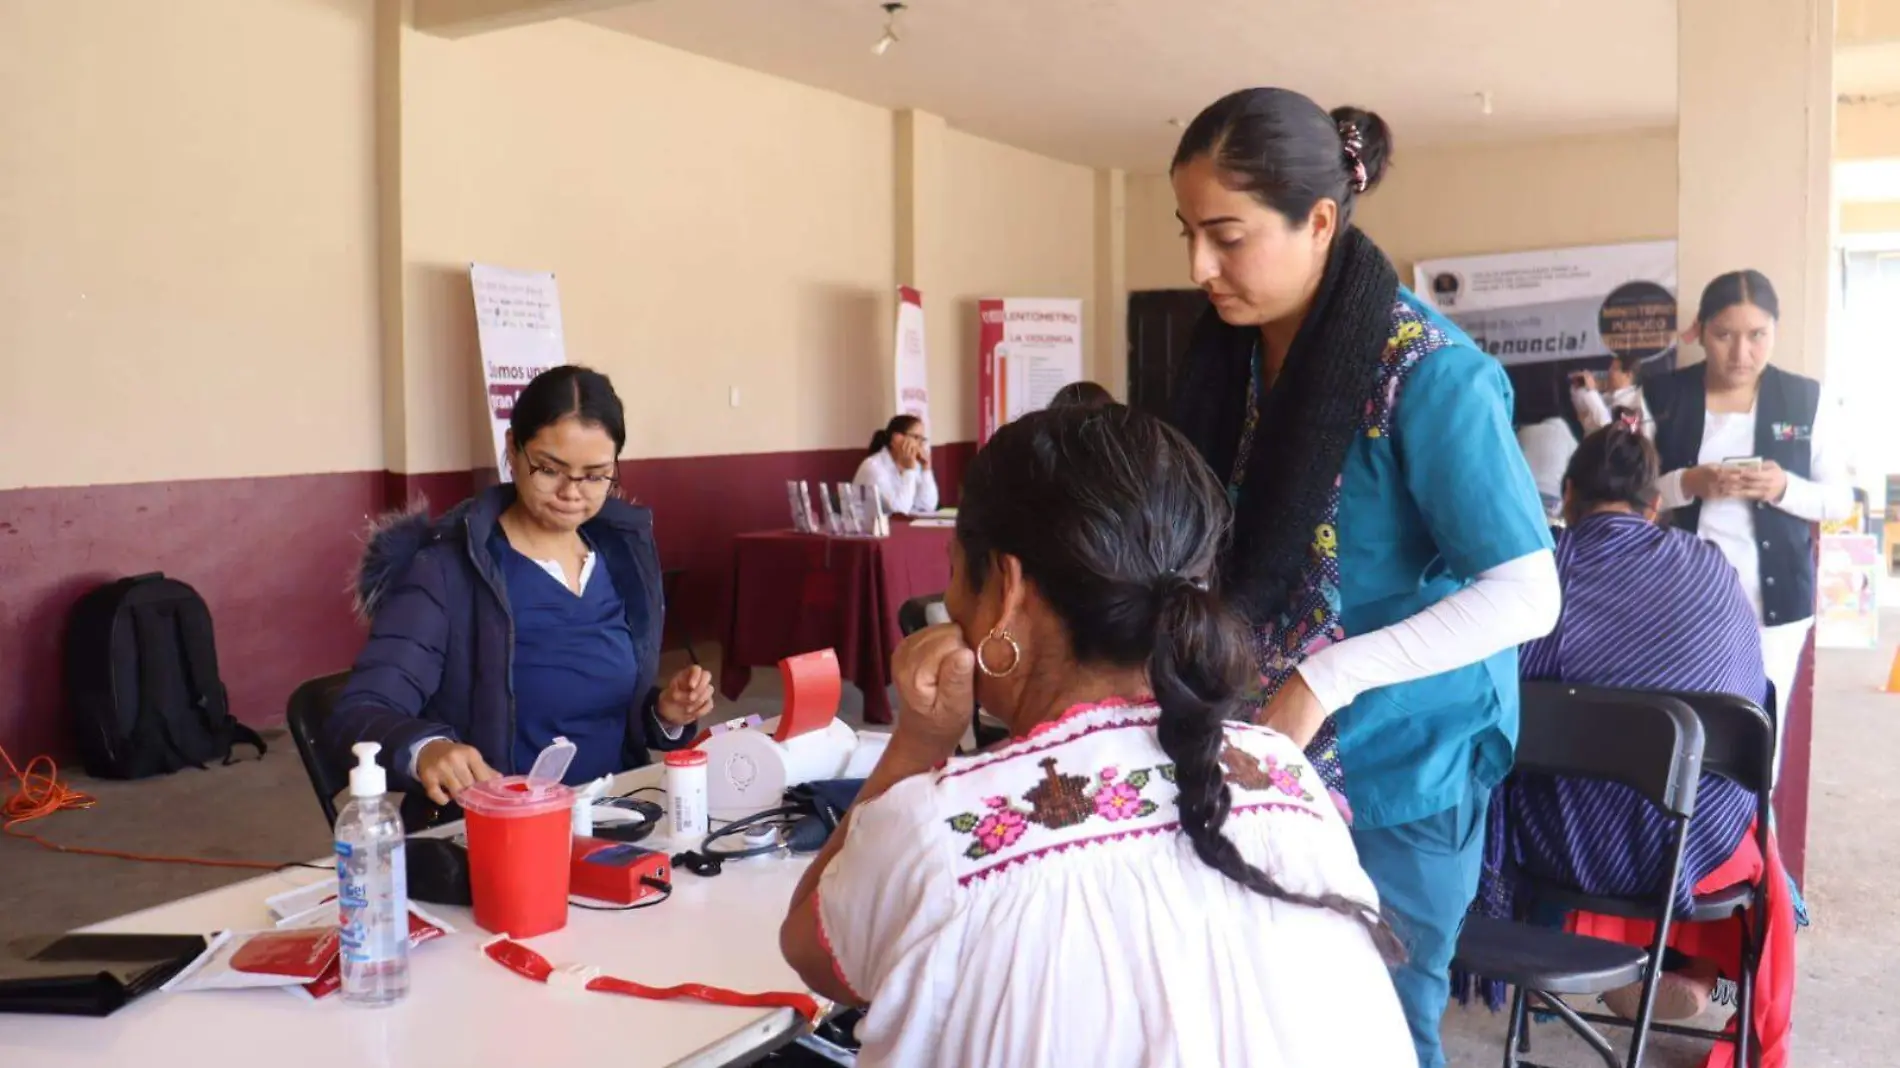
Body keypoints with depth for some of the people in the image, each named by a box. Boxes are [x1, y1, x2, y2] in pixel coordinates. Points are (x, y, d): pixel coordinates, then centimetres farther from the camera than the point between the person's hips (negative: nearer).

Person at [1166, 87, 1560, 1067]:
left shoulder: (1428, 371, -19)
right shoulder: (1235, 351, 1)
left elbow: (1528, 596, -21)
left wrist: (1326, 678, -27)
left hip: (1396, 772, -6)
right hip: (1260, 760, 6)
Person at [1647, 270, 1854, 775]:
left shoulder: (1806, 399, 2)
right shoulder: (1662, 397, 0)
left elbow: (1841, 499, 5)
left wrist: (1785, 488, -15)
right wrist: (1688, 484, -18)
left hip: (1774, 597, 1)